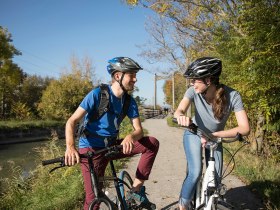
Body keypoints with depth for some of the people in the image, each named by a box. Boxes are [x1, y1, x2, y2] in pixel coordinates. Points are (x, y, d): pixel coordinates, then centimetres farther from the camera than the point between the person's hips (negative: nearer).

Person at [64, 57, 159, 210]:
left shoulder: (130, 101, -2)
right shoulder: (98, 94, -18)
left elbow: (138, 130, -6)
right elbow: (72, 121, -21)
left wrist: (130, 137, -31)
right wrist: (70, 147, -39)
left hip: (112, 145, 6)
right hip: (91, 148, -5)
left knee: (152, 143, -9)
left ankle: (137, 188, 0)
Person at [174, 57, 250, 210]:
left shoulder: (232, 96, -29)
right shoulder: (194, 91, -26)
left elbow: (244, 128, -33)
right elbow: (179, 110, -37)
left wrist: (213, 135, -41)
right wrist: (181, 116, -63)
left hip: (215, 137, 1)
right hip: (194, 134, -1)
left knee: (216, 177, -1)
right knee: (195, 173, -19)